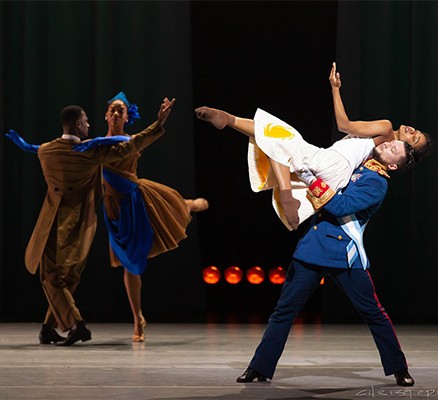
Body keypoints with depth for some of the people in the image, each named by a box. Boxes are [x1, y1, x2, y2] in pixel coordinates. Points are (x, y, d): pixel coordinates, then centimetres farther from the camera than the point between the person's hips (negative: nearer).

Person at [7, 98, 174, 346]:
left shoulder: (45, 151, -4)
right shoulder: (92, 152, -9)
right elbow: (131, 146, -7)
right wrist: (159, 123, -4)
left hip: (54, 223, 0)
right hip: (81, 224, 0)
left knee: (52, 277, 2)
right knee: (67, 277, 13)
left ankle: (76, 324, -15)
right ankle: (49, 328, 15)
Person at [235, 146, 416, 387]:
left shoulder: (377, 183, -7)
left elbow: (342, 206, -19)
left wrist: (316, 185, -23)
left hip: (345, 258, -5)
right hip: (312, 248, 6)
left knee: (374, 313, 2)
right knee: (284, 310, 4)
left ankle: (399, 369, 18)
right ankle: (259, 369, 10)